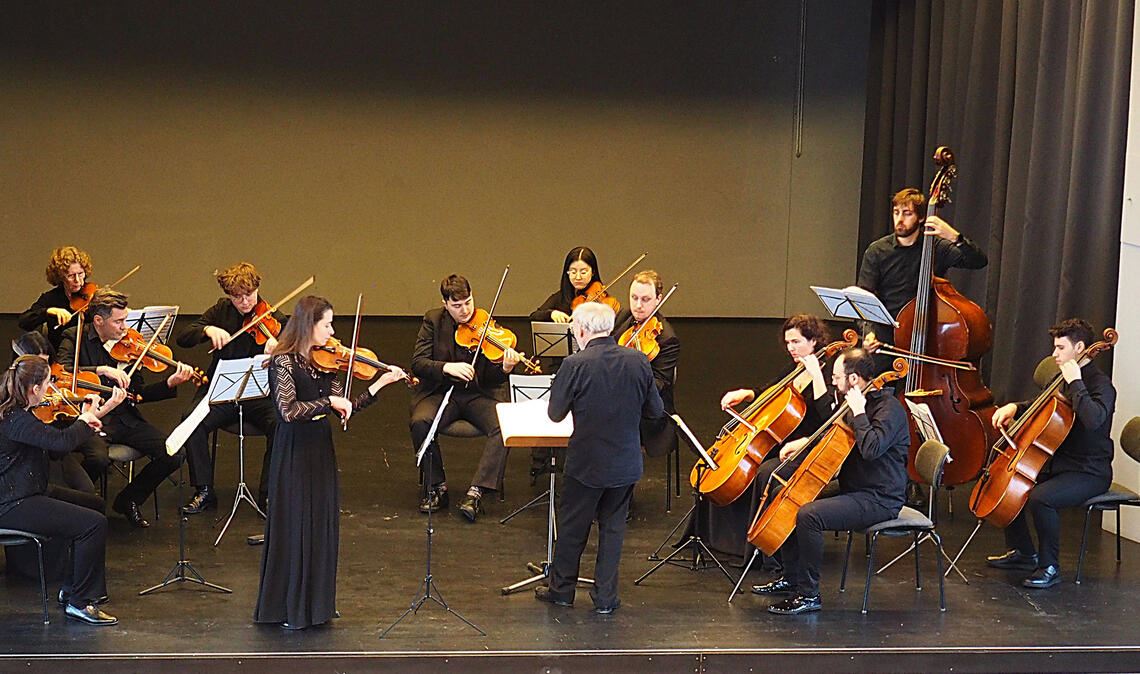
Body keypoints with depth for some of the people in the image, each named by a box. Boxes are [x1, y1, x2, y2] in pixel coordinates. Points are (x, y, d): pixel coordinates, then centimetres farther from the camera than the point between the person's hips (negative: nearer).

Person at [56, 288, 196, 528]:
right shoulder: (74, 339, -2)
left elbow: (138, 393, 10)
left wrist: (170, 384, -6)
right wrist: (102, 370, -29)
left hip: (124, 417, 5)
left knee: (173, 455, -13)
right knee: (99, 458, -36)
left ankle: (129, 501, 11)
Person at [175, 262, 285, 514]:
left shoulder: (273, 319, 0)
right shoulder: (221, 310, 8)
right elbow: (183, 338, 2)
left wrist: (277, 344, -35)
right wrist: (208, 329, -18)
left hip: (261, 395, -2)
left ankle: (269, 494, -14)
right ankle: (204, 491, -11)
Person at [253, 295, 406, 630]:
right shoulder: (283, 362, -15)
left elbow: (344, 409, 3)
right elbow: (289, 411, -26)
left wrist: (381, 383, -2)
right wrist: (329, 402, -25)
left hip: (322, 453, 7)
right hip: (294, 455, -7)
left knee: (323, 526, 13)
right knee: (295, 527, 2)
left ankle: (317, 601, 25)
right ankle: (288, 607, 14)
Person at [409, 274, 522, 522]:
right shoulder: (433, 320, 0)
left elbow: (492, 379, -7)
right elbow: (417, 363, -8)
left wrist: (505, 368, -31)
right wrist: (446, 367, -26)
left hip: (479, 394, -1)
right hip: (442, 392, 1)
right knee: (420, 422, -29)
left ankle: (476, 492, -24)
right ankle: (437, 487, -11)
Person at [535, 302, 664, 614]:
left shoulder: (576, 365, -19)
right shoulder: (639, 361, -8)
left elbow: (555, 413, -9)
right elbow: (656, 411, 2)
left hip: (586, 463, -3)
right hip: (626, 463, 3)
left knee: (572, 525, 15)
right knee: (613, 526, 16)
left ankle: (561, 588, 30)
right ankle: (606, 597, 19)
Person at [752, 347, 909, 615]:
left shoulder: (889, 406, -17)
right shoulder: (859, 402, 12)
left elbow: (871, 448, -34)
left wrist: (858, 412, -22)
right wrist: (805, 442, 16)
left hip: (879, 500, -10)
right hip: (853, 490, 10)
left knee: (808, 514, -29)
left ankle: (809, 595, -19)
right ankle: (791, 579, 19)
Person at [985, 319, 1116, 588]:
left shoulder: (1100, 384, -16)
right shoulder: (1065, 379, 12)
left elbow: (1093, 419, -37)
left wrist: (1075, 382, -28)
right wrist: (1015, 407, 9)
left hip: (1089, 472, -10)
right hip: (1059, 463, 10)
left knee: (1040, 497, -33)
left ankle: (1050, 567, -16)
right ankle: (1023, 553, 21)